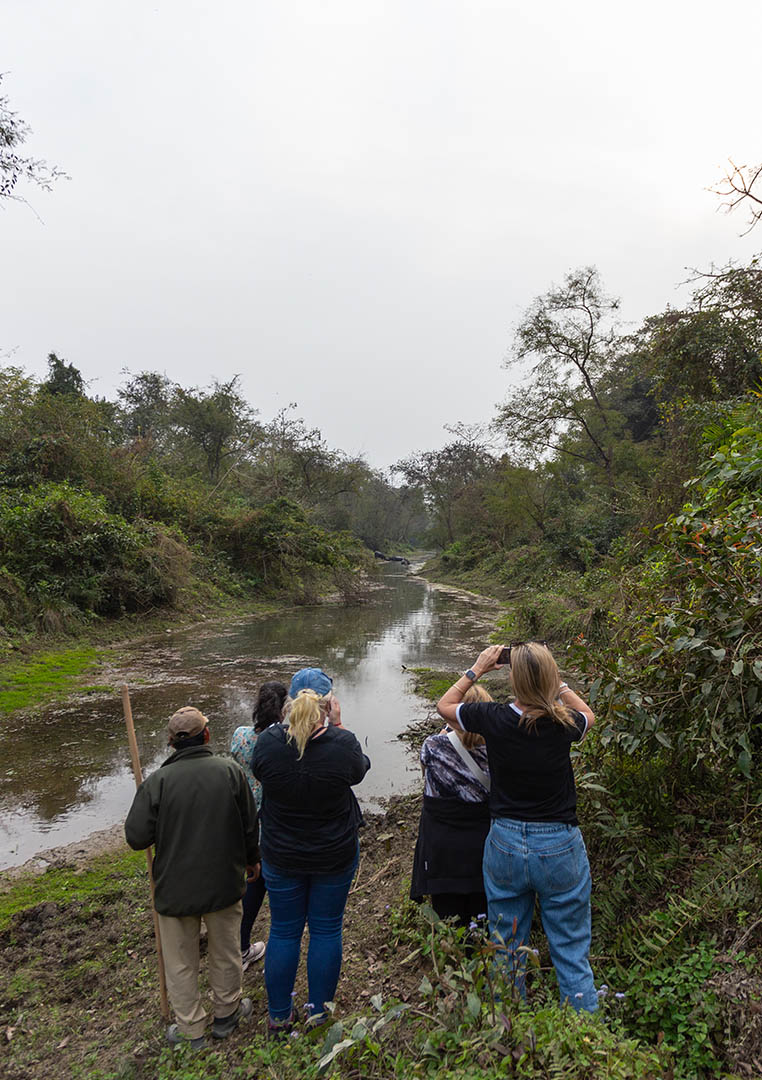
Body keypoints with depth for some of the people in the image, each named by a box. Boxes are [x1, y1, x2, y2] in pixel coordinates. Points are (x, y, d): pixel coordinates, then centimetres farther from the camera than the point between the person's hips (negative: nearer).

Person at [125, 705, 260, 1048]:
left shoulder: (156, 782, -18)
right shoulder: (230, 771, -14)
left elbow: (137, 838, -15)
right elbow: (250, 825, -5)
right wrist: (252, 859, 13)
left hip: (176, 889, -1)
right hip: (224, 884, 1)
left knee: (181, 960, 19)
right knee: (225, 951, 22)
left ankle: (191, 1030, 34)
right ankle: (227, 1012, 41)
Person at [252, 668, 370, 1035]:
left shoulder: (268, 741, -20)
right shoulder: (343, 743, -24)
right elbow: (360, 770, -2)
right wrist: (337, 726, -4)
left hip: (281, 856, 1)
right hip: (336, 856, -1)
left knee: (283, 932, 18)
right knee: (326, 931, 18)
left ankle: (278, 1017, 35)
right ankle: (319, 1014, 34)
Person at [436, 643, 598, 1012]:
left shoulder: (493, 718, -16)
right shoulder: (562, 724, -16)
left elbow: (445, 705, 6)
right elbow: (589, 715, 12)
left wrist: (477, 669, 9)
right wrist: (553, 680, 7)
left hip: (505, 845, 1)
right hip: (560, 848, -1)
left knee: (506, 953, 20)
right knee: (572, 956, 15)